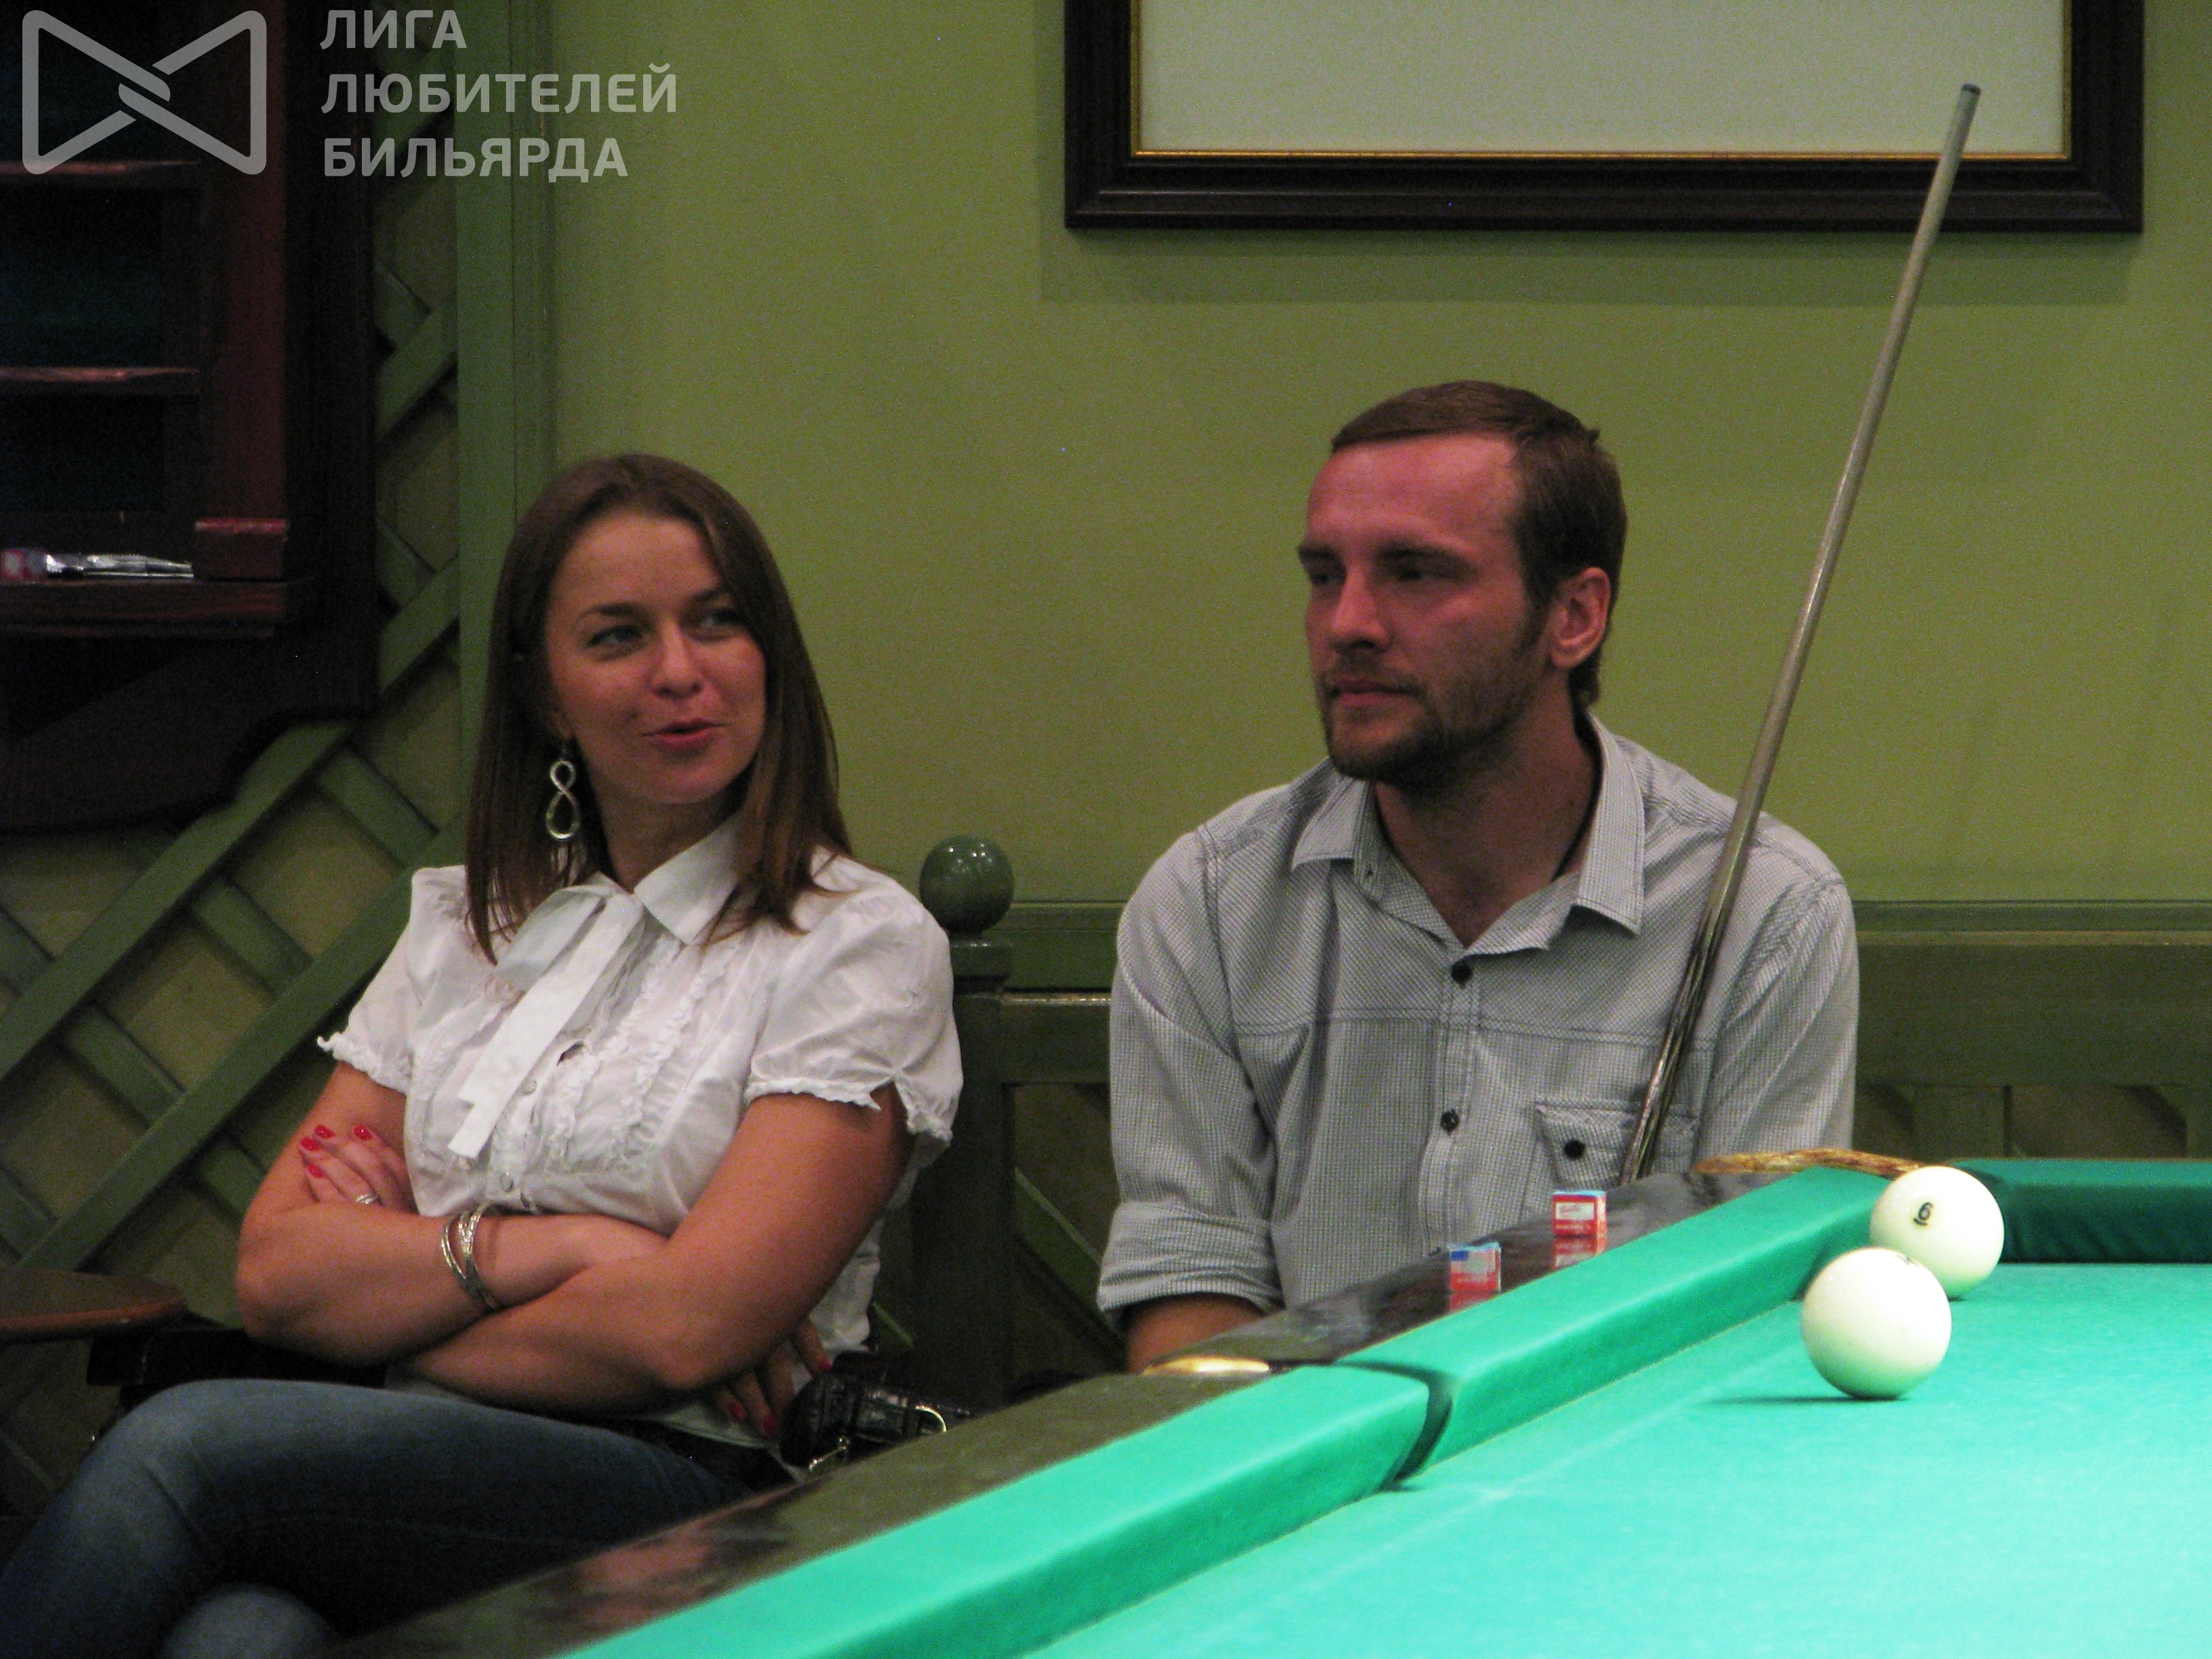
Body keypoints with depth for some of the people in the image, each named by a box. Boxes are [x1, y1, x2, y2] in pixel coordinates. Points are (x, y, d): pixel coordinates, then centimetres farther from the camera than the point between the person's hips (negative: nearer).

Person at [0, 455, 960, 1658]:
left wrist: (401, 1273, 1)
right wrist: (525, 1248, -6)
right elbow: (273, 1274, 10)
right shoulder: (465, 927, 22)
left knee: (183, 1447, -31)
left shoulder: (859, 947, 4)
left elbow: (687, 1330, -9)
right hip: (422, 1462, 4)